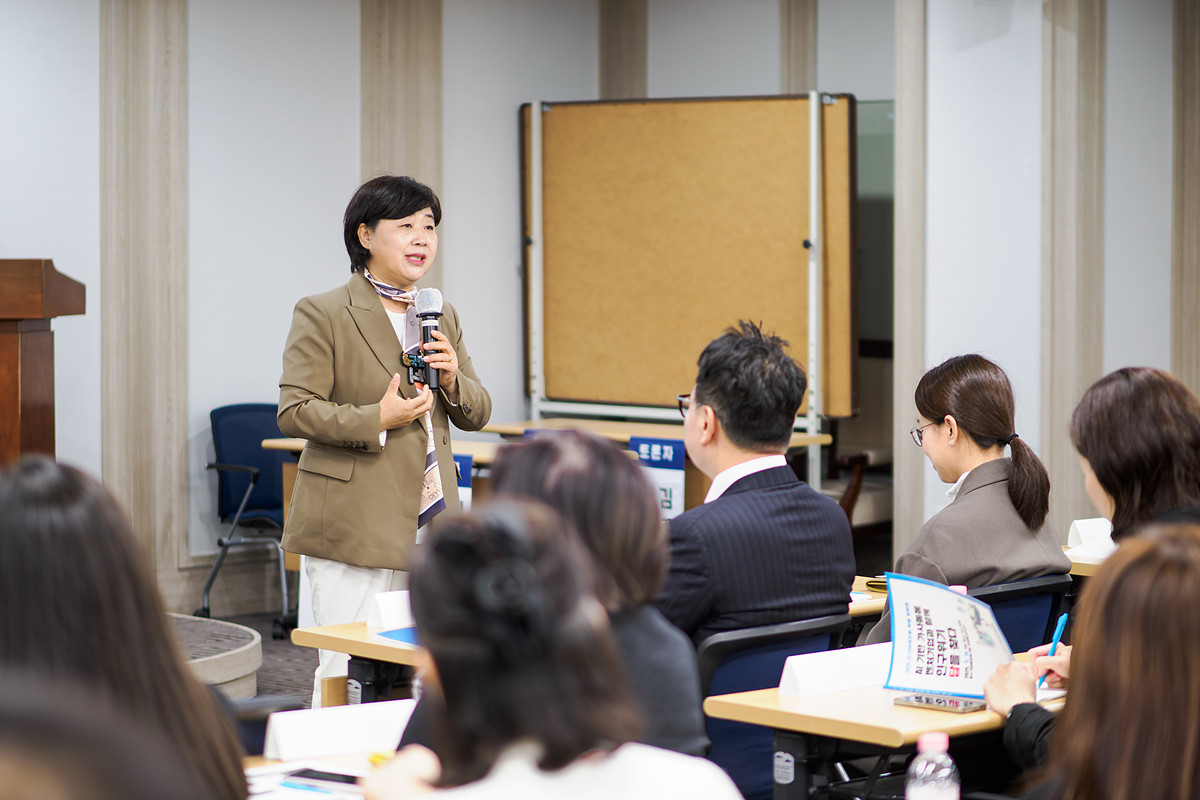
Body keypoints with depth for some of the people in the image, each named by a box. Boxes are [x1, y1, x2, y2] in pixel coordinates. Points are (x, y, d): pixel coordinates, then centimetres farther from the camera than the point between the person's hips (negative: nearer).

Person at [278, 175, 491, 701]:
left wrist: (454, 380, -5)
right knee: (348, 673, -4)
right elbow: (293, 412, -9)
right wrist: (377, 419, -18)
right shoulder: (323, 314, -3)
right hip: (353, 529, -6)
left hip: (429, 524, 6)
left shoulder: (442, 317, 15)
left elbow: (478, 414, 17)